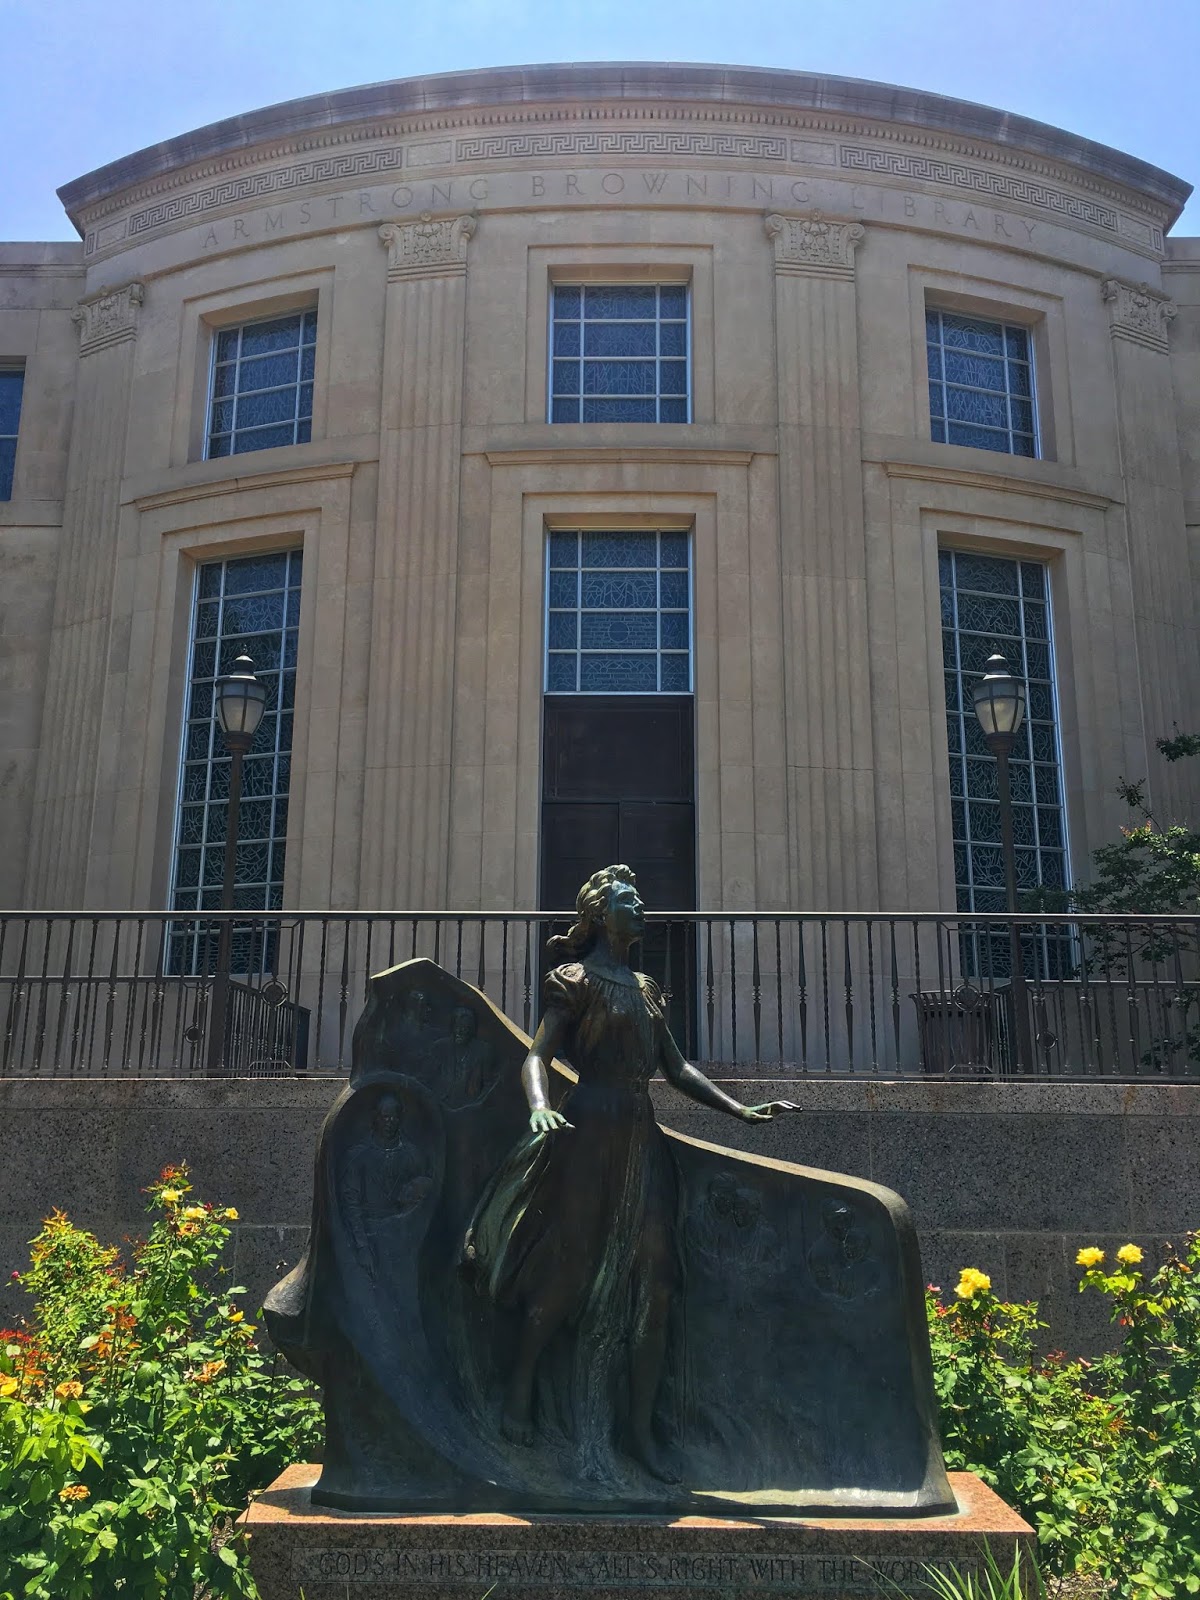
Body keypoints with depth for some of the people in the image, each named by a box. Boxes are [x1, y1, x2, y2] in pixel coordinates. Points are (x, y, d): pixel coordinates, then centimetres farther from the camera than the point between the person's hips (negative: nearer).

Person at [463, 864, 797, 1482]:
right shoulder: (576, 982, 0)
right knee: (568, 1275, 0)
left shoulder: (645, 988, 19)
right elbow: (538, 1055, -10)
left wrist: (741, 1110, 9)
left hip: (643, 1140, 6)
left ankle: (640, 1429, 13)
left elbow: (676, 1068, 19)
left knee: (656, 1286, 2)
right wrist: (539, 1107, -31)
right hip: (590, 1135, -6)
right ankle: (520, 1384, 26)